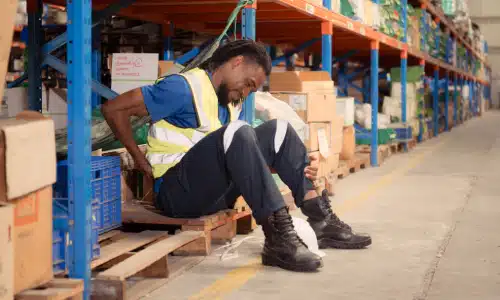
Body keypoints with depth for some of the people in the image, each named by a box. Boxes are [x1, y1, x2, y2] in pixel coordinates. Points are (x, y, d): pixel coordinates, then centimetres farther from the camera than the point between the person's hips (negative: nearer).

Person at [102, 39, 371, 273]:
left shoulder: (233, 104, 15)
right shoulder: (184, 87, -11)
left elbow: (247, 153, 11)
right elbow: (113, 109, -14)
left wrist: (299, 167, -4)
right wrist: (141, 160, -14)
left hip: (218, 191, 9)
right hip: (178, 192, -8)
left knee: (277, 131, 0)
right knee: (236, 133, -31)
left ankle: (321, 221, -9)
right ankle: (278, 237, -36)